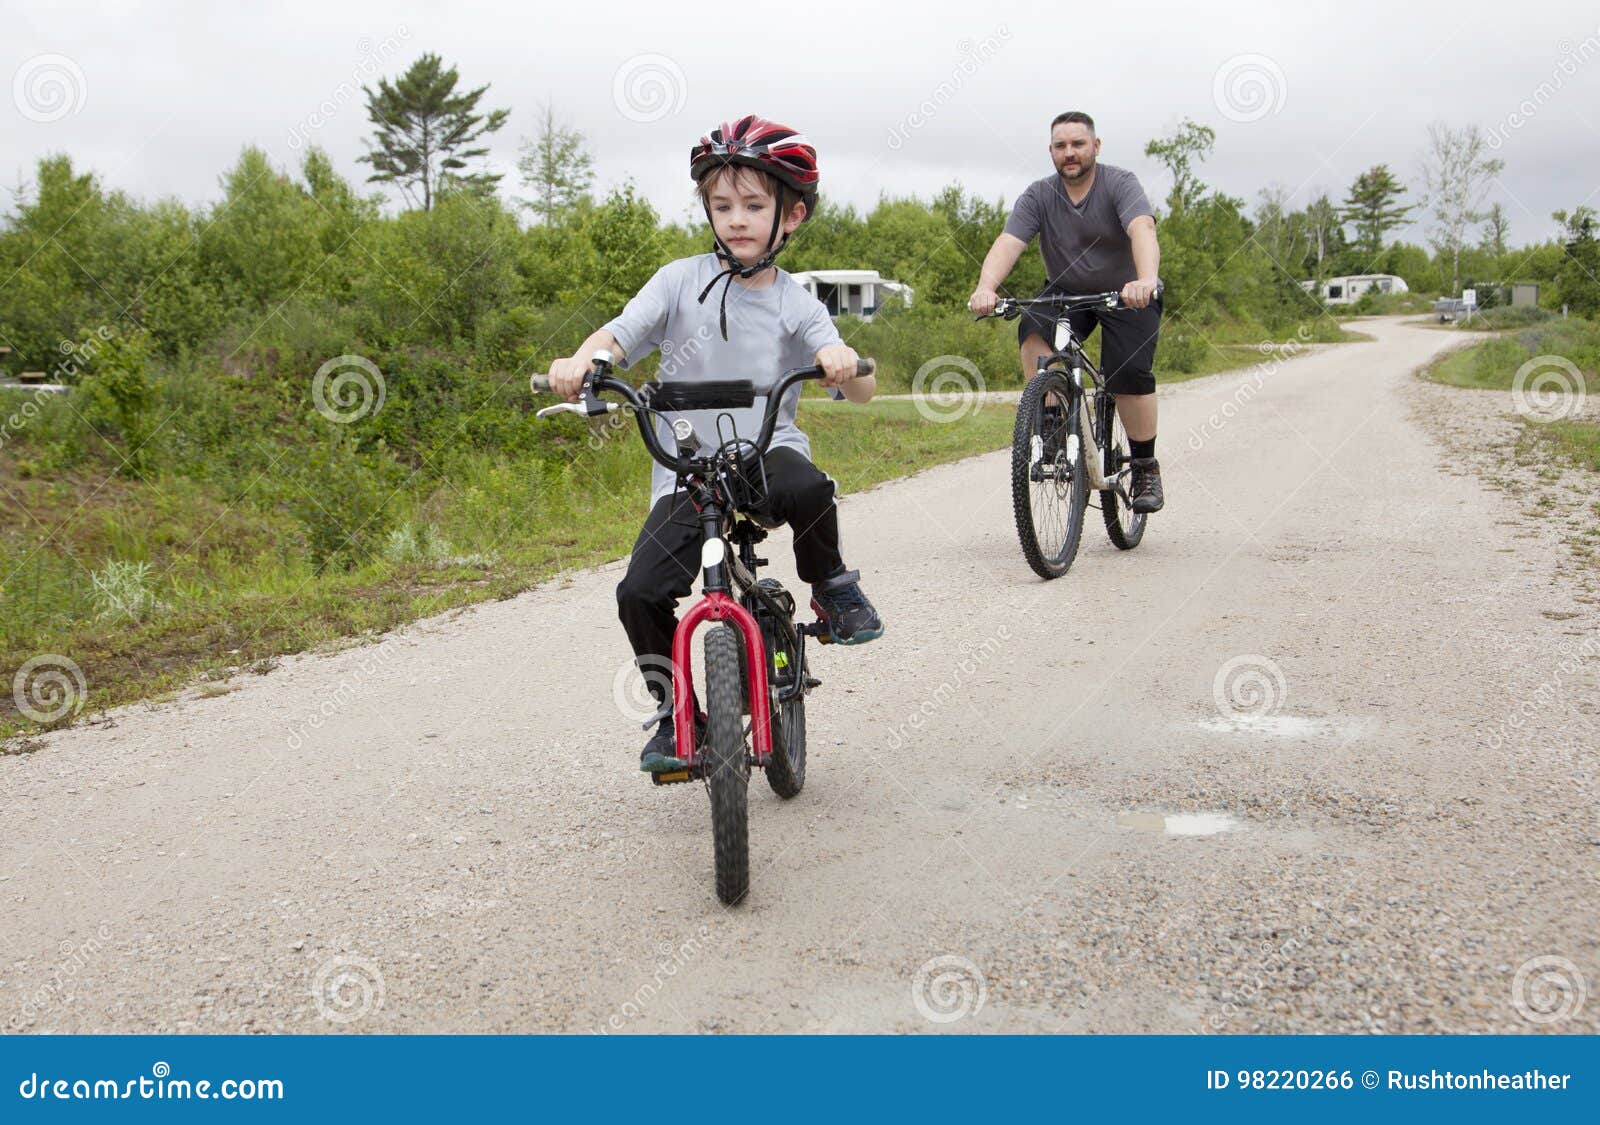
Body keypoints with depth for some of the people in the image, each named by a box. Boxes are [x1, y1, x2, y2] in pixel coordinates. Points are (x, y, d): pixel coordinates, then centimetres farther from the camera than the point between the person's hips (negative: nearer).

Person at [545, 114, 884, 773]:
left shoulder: (795, 305, 3)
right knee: (641, 593, -16)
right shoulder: (682, 281, 3)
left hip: (767, 454, -1)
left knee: (807, 488, -36)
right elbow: (620, 335, -5)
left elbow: (861, 391, -6)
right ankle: (676, 713, 7)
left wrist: (845, 365, -30)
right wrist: (579, 363, -27)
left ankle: (830, 583, -4)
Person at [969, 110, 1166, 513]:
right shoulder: (1038, 196, -10)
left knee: (1130, 374, -18)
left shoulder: (1120, 184, -17)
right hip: (1066, 291, 2)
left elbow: (1142, 230, -36)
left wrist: (1145, 280, -56)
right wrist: (986, 287, -45)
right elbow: (1008, 242, -24)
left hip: (1127, 294, -2)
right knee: (1033, 329, -28)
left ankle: (1146, 468, 0)